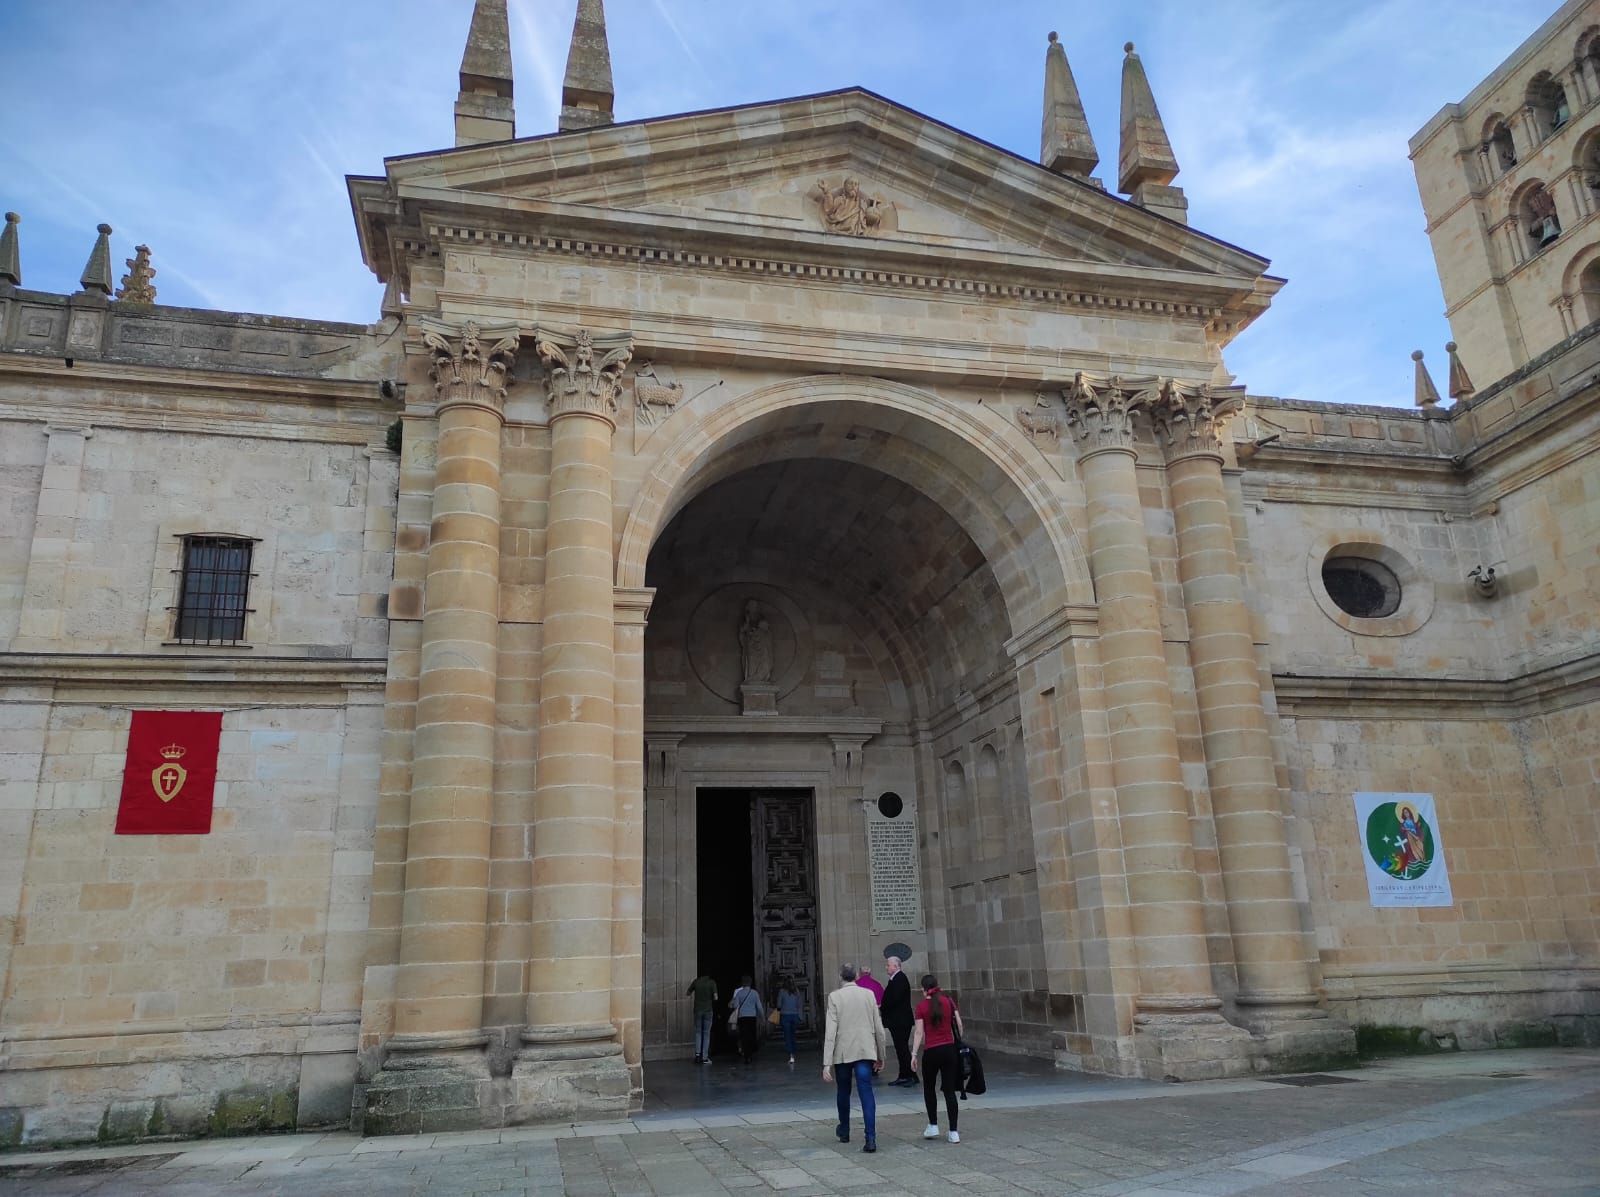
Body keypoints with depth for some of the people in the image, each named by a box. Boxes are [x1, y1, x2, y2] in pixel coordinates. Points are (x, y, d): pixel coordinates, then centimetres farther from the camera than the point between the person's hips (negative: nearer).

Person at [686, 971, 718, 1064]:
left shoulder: (696, 981, -1)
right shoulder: (712, 982, -7)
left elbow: (687, 993, 8)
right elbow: (715, 997, -11)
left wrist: (690, 984, 22)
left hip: (698, 1010, 1)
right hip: (708, 1010, -1)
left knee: (698, 1031, 16)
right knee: (706, 1033, 6)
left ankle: (697, 1052, 0)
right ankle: (705, 1057, 5)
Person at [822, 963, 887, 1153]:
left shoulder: (835, 997, -6)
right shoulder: (868, 995, 2)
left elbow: (831, 1031, -11)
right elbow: (878, 1028, 5)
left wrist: (827, 1063, -11)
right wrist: (880, 1056, 15)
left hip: (843, 1053, -1)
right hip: (865, 1052, 1)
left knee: (844, 1091, 18)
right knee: (866, 1092, -3)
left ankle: (844, 1131, 36)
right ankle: (870, 1138, -15)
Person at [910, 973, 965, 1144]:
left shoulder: (921, 1006, -5)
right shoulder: (948, 1001, 3)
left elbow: (919, 1032, -8)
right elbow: (959, 1024, 1)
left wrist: (914, 1054, -5)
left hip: (931, 1051, -2)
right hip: (949, 1049, 3)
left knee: (929, 1088, 18)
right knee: (949, 1090, 6)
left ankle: (933, 1126, 17)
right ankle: (953, 1132, 4)